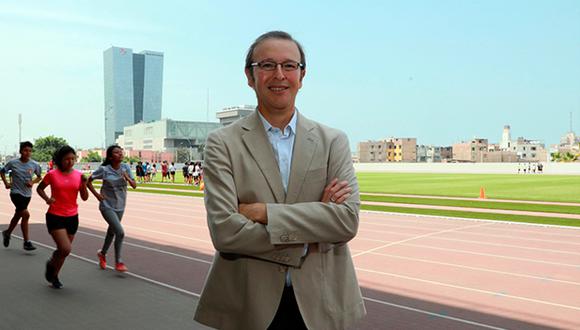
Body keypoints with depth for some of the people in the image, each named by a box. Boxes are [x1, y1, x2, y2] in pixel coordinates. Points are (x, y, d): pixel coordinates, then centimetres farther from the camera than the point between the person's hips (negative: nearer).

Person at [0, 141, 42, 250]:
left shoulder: (34, 165, -3)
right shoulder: (13, 163, -8)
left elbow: (39, 177, 11)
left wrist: (33, 182, -8)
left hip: (27, 194, 4)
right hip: (16, 192, -4)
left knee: (18, 215, 19)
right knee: (26, 214, -18)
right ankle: (27, 242, -10)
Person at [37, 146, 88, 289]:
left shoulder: (79, 175, 1)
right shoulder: (52, 175, -7)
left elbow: (85, 197, 2)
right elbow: (39, 188, 9)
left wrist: (84, 184, -15)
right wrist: (47, 198, -10)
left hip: (72, 217, 4)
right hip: (55, 216, -4)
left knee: (64, 250, 13)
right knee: (65, 249, -15)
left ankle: (54, 276, 36)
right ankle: (51, 264, 17)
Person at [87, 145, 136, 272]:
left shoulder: (126, 167, -4)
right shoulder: (104, 169, -14)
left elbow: (134, 186, -3)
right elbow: (88, 181, -3)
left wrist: (128, 178, -21)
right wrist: (97, 195, -9)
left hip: (120, 206, 5)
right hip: (107, 206, -5)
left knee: (112, 232, 20)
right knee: (120, 232, -16)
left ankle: (102, 253, 46)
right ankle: (118, 263, -3)